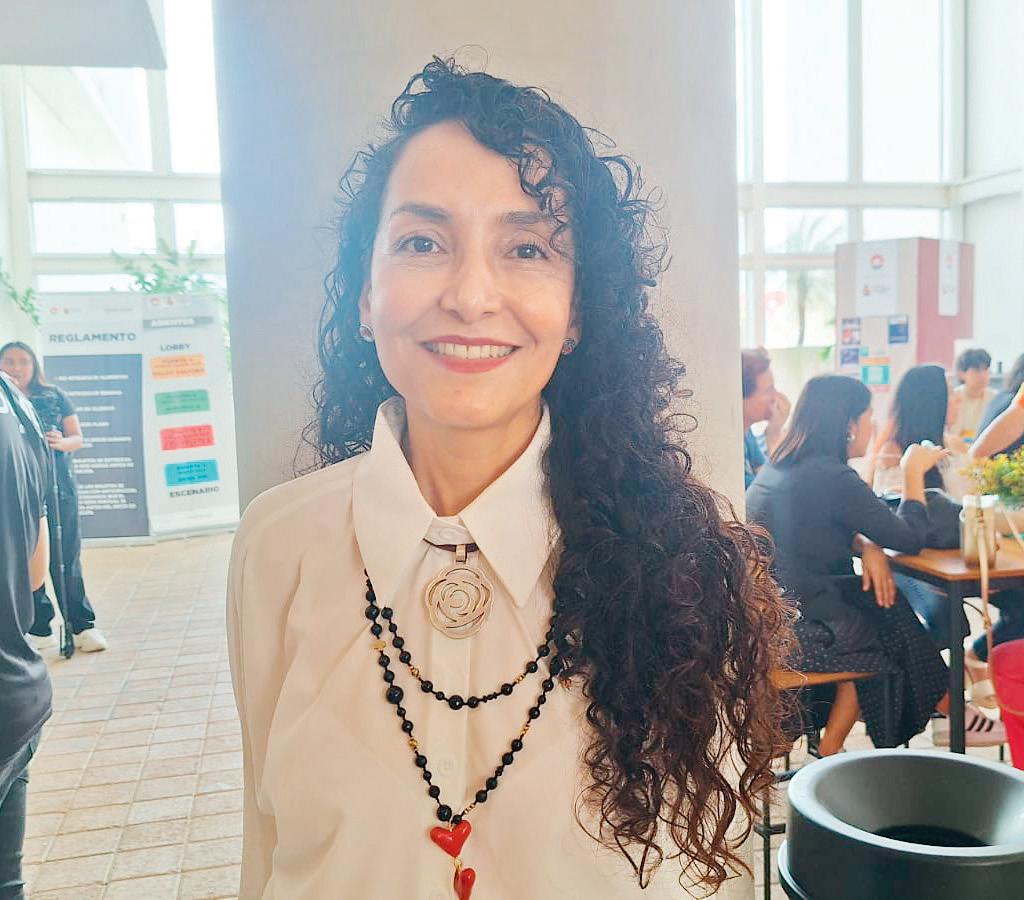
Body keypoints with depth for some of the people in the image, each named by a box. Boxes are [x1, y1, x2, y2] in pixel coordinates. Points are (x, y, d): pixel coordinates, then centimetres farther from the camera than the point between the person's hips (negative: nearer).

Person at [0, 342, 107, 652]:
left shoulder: (54, 396, 8)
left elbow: (77, 438, 8)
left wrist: (61, 442, -14)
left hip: (58, 485, 0)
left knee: (66, 557, 1)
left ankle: (83, 626, 7)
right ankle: (40, 629, 14)